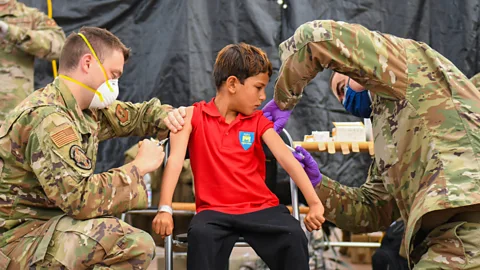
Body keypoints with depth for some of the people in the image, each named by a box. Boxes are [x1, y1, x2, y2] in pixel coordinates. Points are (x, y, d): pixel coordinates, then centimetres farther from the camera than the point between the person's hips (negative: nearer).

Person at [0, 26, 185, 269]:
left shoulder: (86, 109, 7)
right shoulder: (48, 119, -22)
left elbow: (132, 116, 25)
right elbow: (80, 198, -28)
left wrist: (167, 115, 3)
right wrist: (139, 166, -17)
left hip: (47, 224, 10)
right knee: (133, 243, -25)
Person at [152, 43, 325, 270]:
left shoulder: (258, 121, 11)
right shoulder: (193, 116, 4)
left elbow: (287, 159, -3)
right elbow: (175, 159, -9)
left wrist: (314, 203, -16)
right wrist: (165, 209, -24)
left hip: (261, 208, 2)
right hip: (215, 210, -2)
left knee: (294, 235, -24)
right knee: (201, 235, -34)